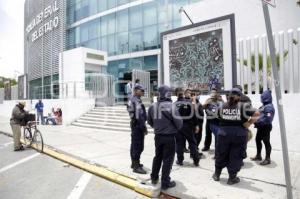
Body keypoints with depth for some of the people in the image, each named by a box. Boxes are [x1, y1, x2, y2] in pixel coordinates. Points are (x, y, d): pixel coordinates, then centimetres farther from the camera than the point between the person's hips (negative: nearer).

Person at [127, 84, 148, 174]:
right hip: (138, 125, -11)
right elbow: (139, 116, -23)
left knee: (135, 145, 18)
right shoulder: (136, 101, -18)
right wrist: (144, 128, -19)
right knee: (138, 146, -4)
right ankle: (136, 166, 3)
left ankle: (134, 163, 31)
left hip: (134, 124, 11)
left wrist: (143, 126, 19)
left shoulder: (132, 100, 14)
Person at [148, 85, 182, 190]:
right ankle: (165, 182, 17)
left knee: (157, 156, 22)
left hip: (158, 136, 5)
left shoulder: (152, 106, -3)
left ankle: (154, 178, 33)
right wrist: (174, 129, 7)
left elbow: (150, 121, 8)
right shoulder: (171, 106, -18)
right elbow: (179, 123, -14)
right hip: (169, 137, -5)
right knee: (168, 159, 7)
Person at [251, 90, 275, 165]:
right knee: (258, 140, 18)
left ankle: (267, 159, 10)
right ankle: (258, 156, 31)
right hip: (261, 127, 10)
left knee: (266, 142, -1)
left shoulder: (269, 107, -17)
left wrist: (259, 121, -24)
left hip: (265, 127, -10)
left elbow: (268, 118, -26)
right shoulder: (264, 106, 14)